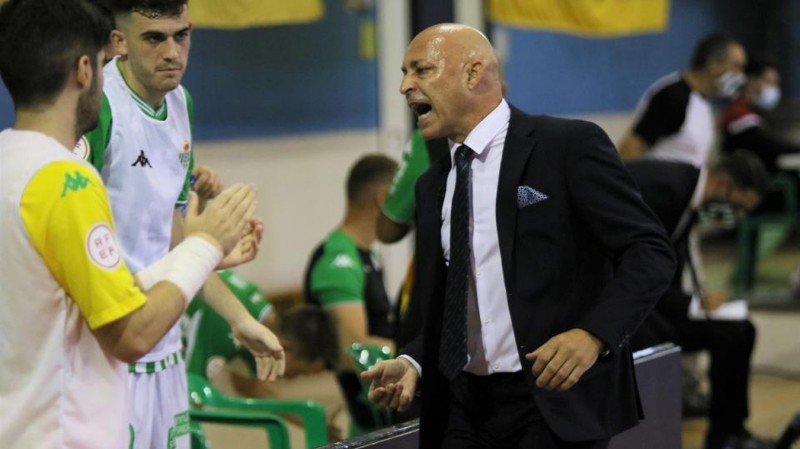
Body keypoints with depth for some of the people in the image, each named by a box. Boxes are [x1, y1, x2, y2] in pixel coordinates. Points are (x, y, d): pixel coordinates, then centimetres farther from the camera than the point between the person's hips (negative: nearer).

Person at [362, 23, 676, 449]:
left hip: (556, 402, -6)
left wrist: (594, 333, -26)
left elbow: (650, 252, -12)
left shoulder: (569, 145, -7)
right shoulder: (433, 186, 13)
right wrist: (411, 362, -1)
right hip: (465, 407, 6)